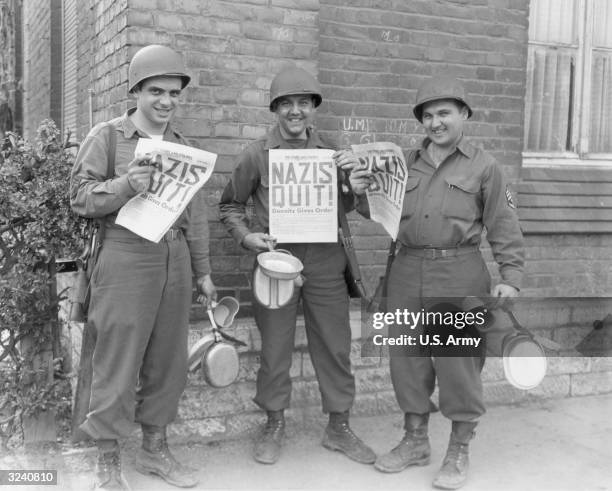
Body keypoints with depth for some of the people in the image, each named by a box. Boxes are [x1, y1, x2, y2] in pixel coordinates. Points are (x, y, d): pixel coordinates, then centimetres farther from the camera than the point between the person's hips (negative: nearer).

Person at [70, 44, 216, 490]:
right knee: (117, 362, -2)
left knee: (167, 361, 10)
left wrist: (203, 271, 15)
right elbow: (81, 197, -3)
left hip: (176, 260, 5)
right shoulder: (106, 137, 1)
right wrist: (126, 184, -21)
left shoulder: (183, 146, 15)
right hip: (127, 257, -5)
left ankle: (155, 448, 25)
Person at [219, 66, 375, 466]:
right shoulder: (257, 154, -1)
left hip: (326, 263, 2)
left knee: (335, 347, 8)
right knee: (274, 349, 7)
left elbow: (352, 207, 13)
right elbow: (230, 205, 9)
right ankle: (275, 425, 26)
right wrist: (246, 236, -8)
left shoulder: (331, 152, 6)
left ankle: (339, 427, 24)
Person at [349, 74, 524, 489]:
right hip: (407, 273, 5)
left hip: (458, 276, -4)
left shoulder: (483, 166, 1)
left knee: (458, 362, 1)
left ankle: (459, 452, 18)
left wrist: (510, 276, -9)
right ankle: (415, 441, 27)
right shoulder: (407, 163, 12)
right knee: (407, 357, 10)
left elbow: (504, 226, -1)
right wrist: (362, 192, -2)